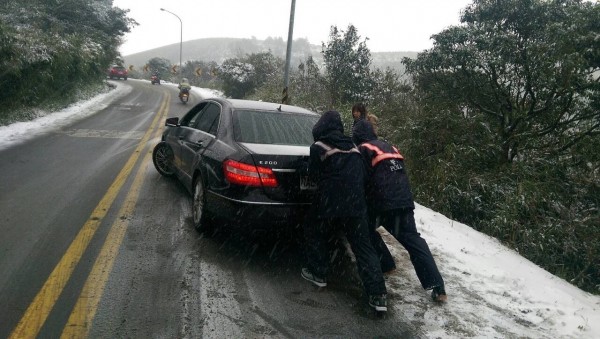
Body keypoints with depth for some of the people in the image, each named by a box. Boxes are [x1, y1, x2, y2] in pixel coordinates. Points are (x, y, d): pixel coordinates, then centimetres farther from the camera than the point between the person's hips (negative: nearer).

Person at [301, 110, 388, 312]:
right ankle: (378, 295, -1)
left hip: (330, 204, -4)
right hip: (356, 204, 4)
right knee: (363, 247, 5)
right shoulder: (352, 148, 15)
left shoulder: (319, 147, -1)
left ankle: (317, 273, 27)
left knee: (314, 233, 23)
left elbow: (313, 175, 3)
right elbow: (363, 174, 19)